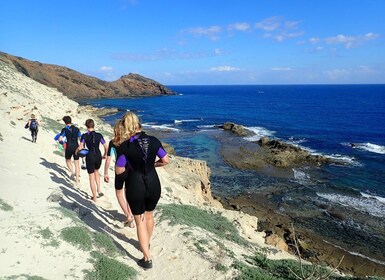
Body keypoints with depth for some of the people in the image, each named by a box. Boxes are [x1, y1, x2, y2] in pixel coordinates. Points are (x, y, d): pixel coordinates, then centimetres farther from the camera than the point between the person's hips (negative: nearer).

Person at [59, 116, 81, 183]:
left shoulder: (64, 129, -4)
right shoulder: (76, 129, 4)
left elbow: (60, 139, -14)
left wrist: (62, 142, 8)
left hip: (69, 147, -2)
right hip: (76, 147, 2)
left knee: (68, 161, 22)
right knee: (76, 163, 9)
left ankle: (72, 172, -1)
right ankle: (77, 179, 7)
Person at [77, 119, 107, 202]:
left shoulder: (84, 136, -8)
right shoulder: (99, 135, -2)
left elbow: (80, 148, -17)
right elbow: (106, 147, -2)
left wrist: (76, 151, 5)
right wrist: (105, 155, 15)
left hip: (90, 157, -3)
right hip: (98, 156, 3)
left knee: (91, 177, 10)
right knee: (96, 171, 31)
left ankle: (94, 198, 18)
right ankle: (99, 191, 23)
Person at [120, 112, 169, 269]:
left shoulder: (125, 146, -14)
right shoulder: (154, 141, -5)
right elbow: (166, 161, 2)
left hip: (135, 187, -3)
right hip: (153, 185, 4)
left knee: (140, 221, 13)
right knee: (149, 216, 26)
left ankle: (147, 259, 21)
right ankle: (146, 244, 50)